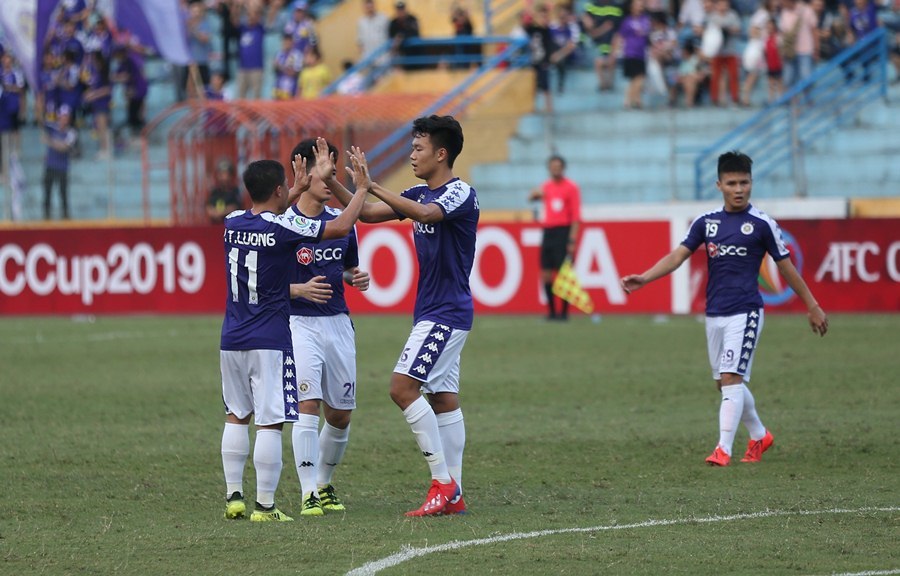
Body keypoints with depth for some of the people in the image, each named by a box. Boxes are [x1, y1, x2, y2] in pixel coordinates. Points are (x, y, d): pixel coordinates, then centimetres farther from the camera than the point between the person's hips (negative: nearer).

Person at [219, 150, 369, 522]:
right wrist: (362, 188, 4)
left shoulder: (232, 223, 4)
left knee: (236, 417, 15)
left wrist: (298, 191, 36)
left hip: (231, 341, 6)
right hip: (270, 343, -6)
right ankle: (264, 506, -6)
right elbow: (341, 227, -9)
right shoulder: (283, 228, -13)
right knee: (270, 422, -4)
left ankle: (233, 496, 14)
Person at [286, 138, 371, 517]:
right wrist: (300, 290, -21)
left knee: (341, 415, 8)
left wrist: (358, 279, 0)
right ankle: (309, 495, -13)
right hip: (298, 323, -5)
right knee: (308, 405, -16)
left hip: (338, 322, 5)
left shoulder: (341, 221, 8)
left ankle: (324, 484, 28)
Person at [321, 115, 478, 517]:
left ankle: (443, 481, -13)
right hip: (431, 313, 9)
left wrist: (372, 187, -36)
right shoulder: (419, 195, 13)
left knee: (403, 387, -16)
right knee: (443, 397, 7)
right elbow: (367, 213, 15)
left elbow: (426, 213, -33)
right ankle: (453, 495, 7)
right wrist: (331, 183, 1)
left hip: (446, 313, -9)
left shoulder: (461, 194, -13)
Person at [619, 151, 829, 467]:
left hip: (745, 312, -6)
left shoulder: (762, 224, -3)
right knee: (726, 383, 13)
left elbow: (786, 266, 4)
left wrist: (813, 306, 8)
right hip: (714, 314, 6)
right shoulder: (706, 221, 8)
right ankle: (759, 436, 32)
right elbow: (678, 255, 1)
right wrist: (644, 278, -14)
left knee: (731, 378, -16)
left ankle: (723, 449, -18)